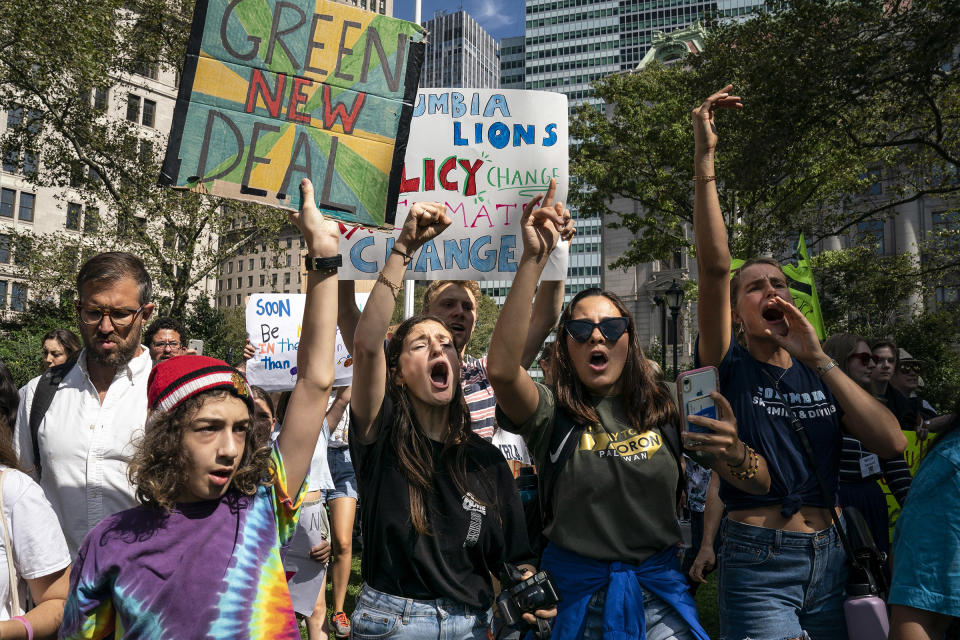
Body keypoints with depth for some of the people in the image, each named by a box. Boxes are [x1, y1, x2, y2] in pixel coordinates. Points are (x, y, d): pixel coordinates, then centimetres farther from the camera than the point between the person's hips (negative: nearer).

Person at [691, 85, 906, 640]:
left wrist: (817, 359, -11)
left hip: (831, 562, 5)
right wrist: (705, 157, -23)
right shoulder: (730, 366, -5)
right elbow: (714, 264, -18)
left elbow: (892, 444, -6)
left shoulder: (821, 373, 9)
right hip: (758, 566, -4)